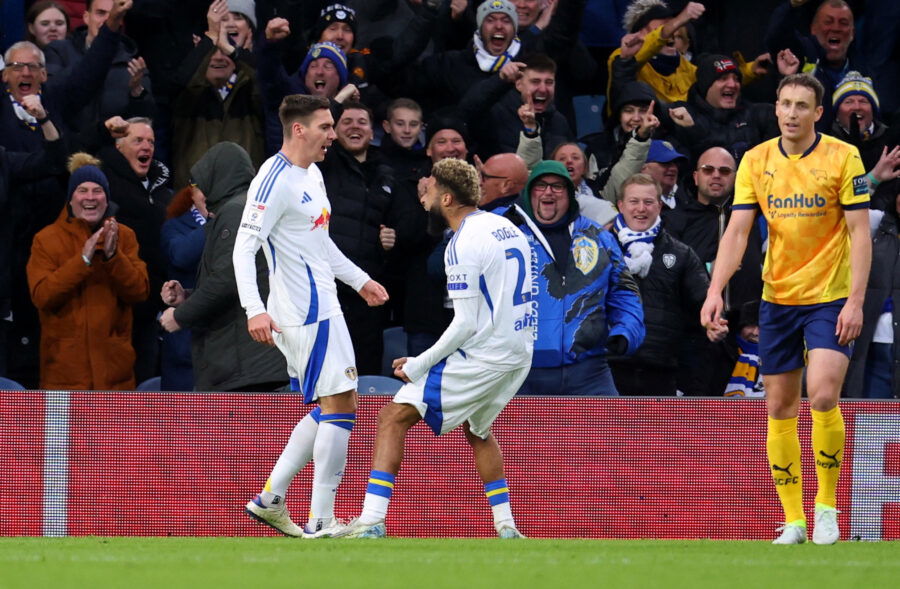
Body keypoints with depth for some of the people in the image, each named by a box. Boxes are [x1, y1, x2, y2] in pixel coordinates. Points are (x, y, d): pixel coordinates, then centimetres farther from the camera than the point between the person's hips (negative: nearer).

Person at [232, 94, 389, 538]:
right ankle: (321, 522, -6)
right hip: (306, 315, -10)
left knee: (330, 408, 14)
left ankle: (270, 499, 18)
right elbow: (243, 248, -22)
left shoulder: (312, 176, 14)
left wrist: (359, 280, 31)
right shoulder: (275, 181, -16)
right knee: (341, 406, -9)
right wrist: (254, 309, -31)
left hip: (321, 308, 10)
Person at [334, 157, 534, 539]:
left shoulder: (463, 245, -16)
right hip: (519, 356, 9)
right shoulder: (508, 229, 11)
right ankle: (506, 528, 27)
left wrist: (418, 366, -10)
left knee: (393, 419, -6)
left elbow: (466, 324, -18)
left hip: (482, 358, -9)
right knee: (477, 428, 32)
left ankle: (371, 521, -15)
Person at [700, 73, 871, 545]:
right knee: (779, 409, 4)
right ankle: (793, 521, 11)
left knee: (823, 396, -20)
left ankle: (826, 506, -3)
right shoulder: (756, 161, 2)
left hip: (831, 298, -4)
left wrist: (855, 301, -16)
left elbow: (860, 233, -8)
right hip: (777, 298, 4)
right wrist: (715, 291, -15)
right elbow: (737, 230, -2)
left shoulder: (843, 157, -7)